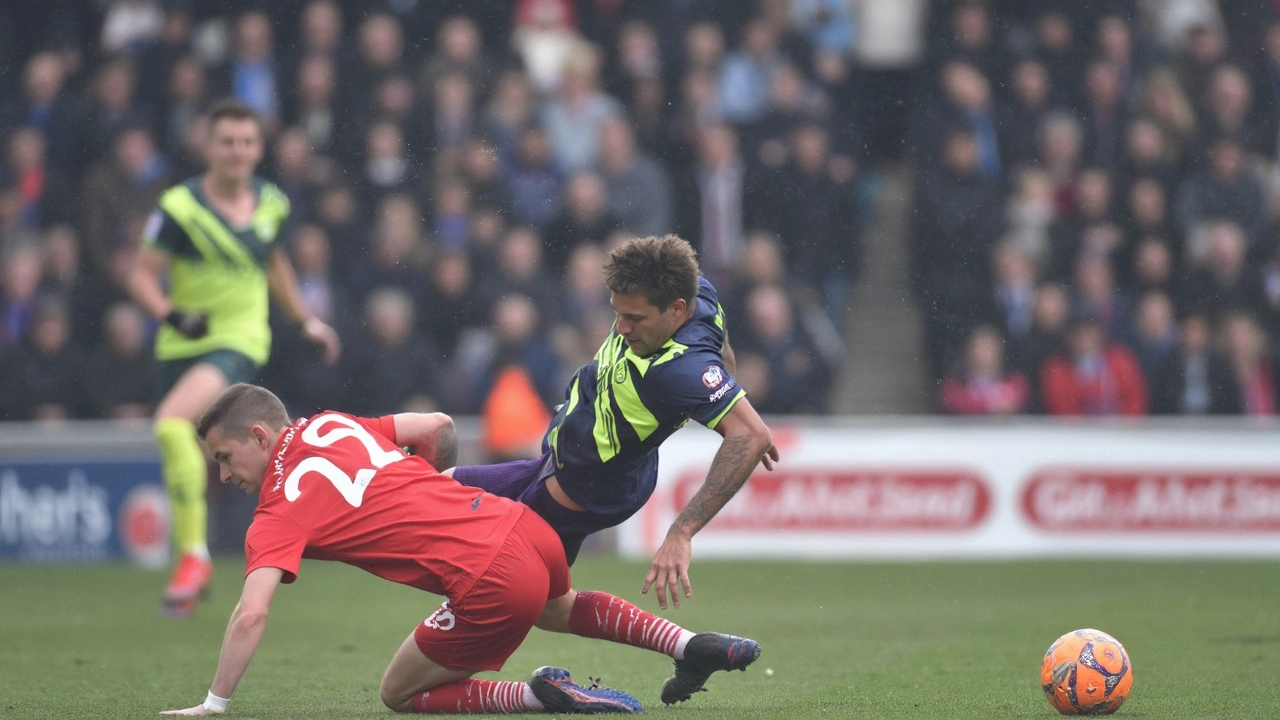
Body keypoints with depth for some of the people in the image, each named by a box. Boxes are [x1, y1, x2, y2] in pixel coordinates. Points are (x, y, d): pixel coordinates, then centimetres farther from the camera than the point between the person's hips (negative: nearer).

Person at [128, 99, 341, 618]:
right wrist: (171, 314, -21)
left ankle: (193, 554, -22)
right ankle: (193, 573, 30)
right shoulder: (180, 206, -6)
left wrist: (305, 321, 27)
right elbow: (141, 273, -4)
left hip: (239, 341, -1)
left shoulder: (271, 203, 5)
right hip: (184, 343, 1)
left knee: (173, 421, -28)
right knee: (184, 462, 5)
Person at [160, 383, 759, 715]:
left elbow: (251, 616, -16)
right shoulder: (332, 426, 13)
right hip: (523, 527, 8)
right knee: (558, 609, 41)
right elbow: (438, 427, 18)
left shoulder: (280, 513, -6)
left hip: (490, 586, -8)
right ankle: (694, 645, 27)